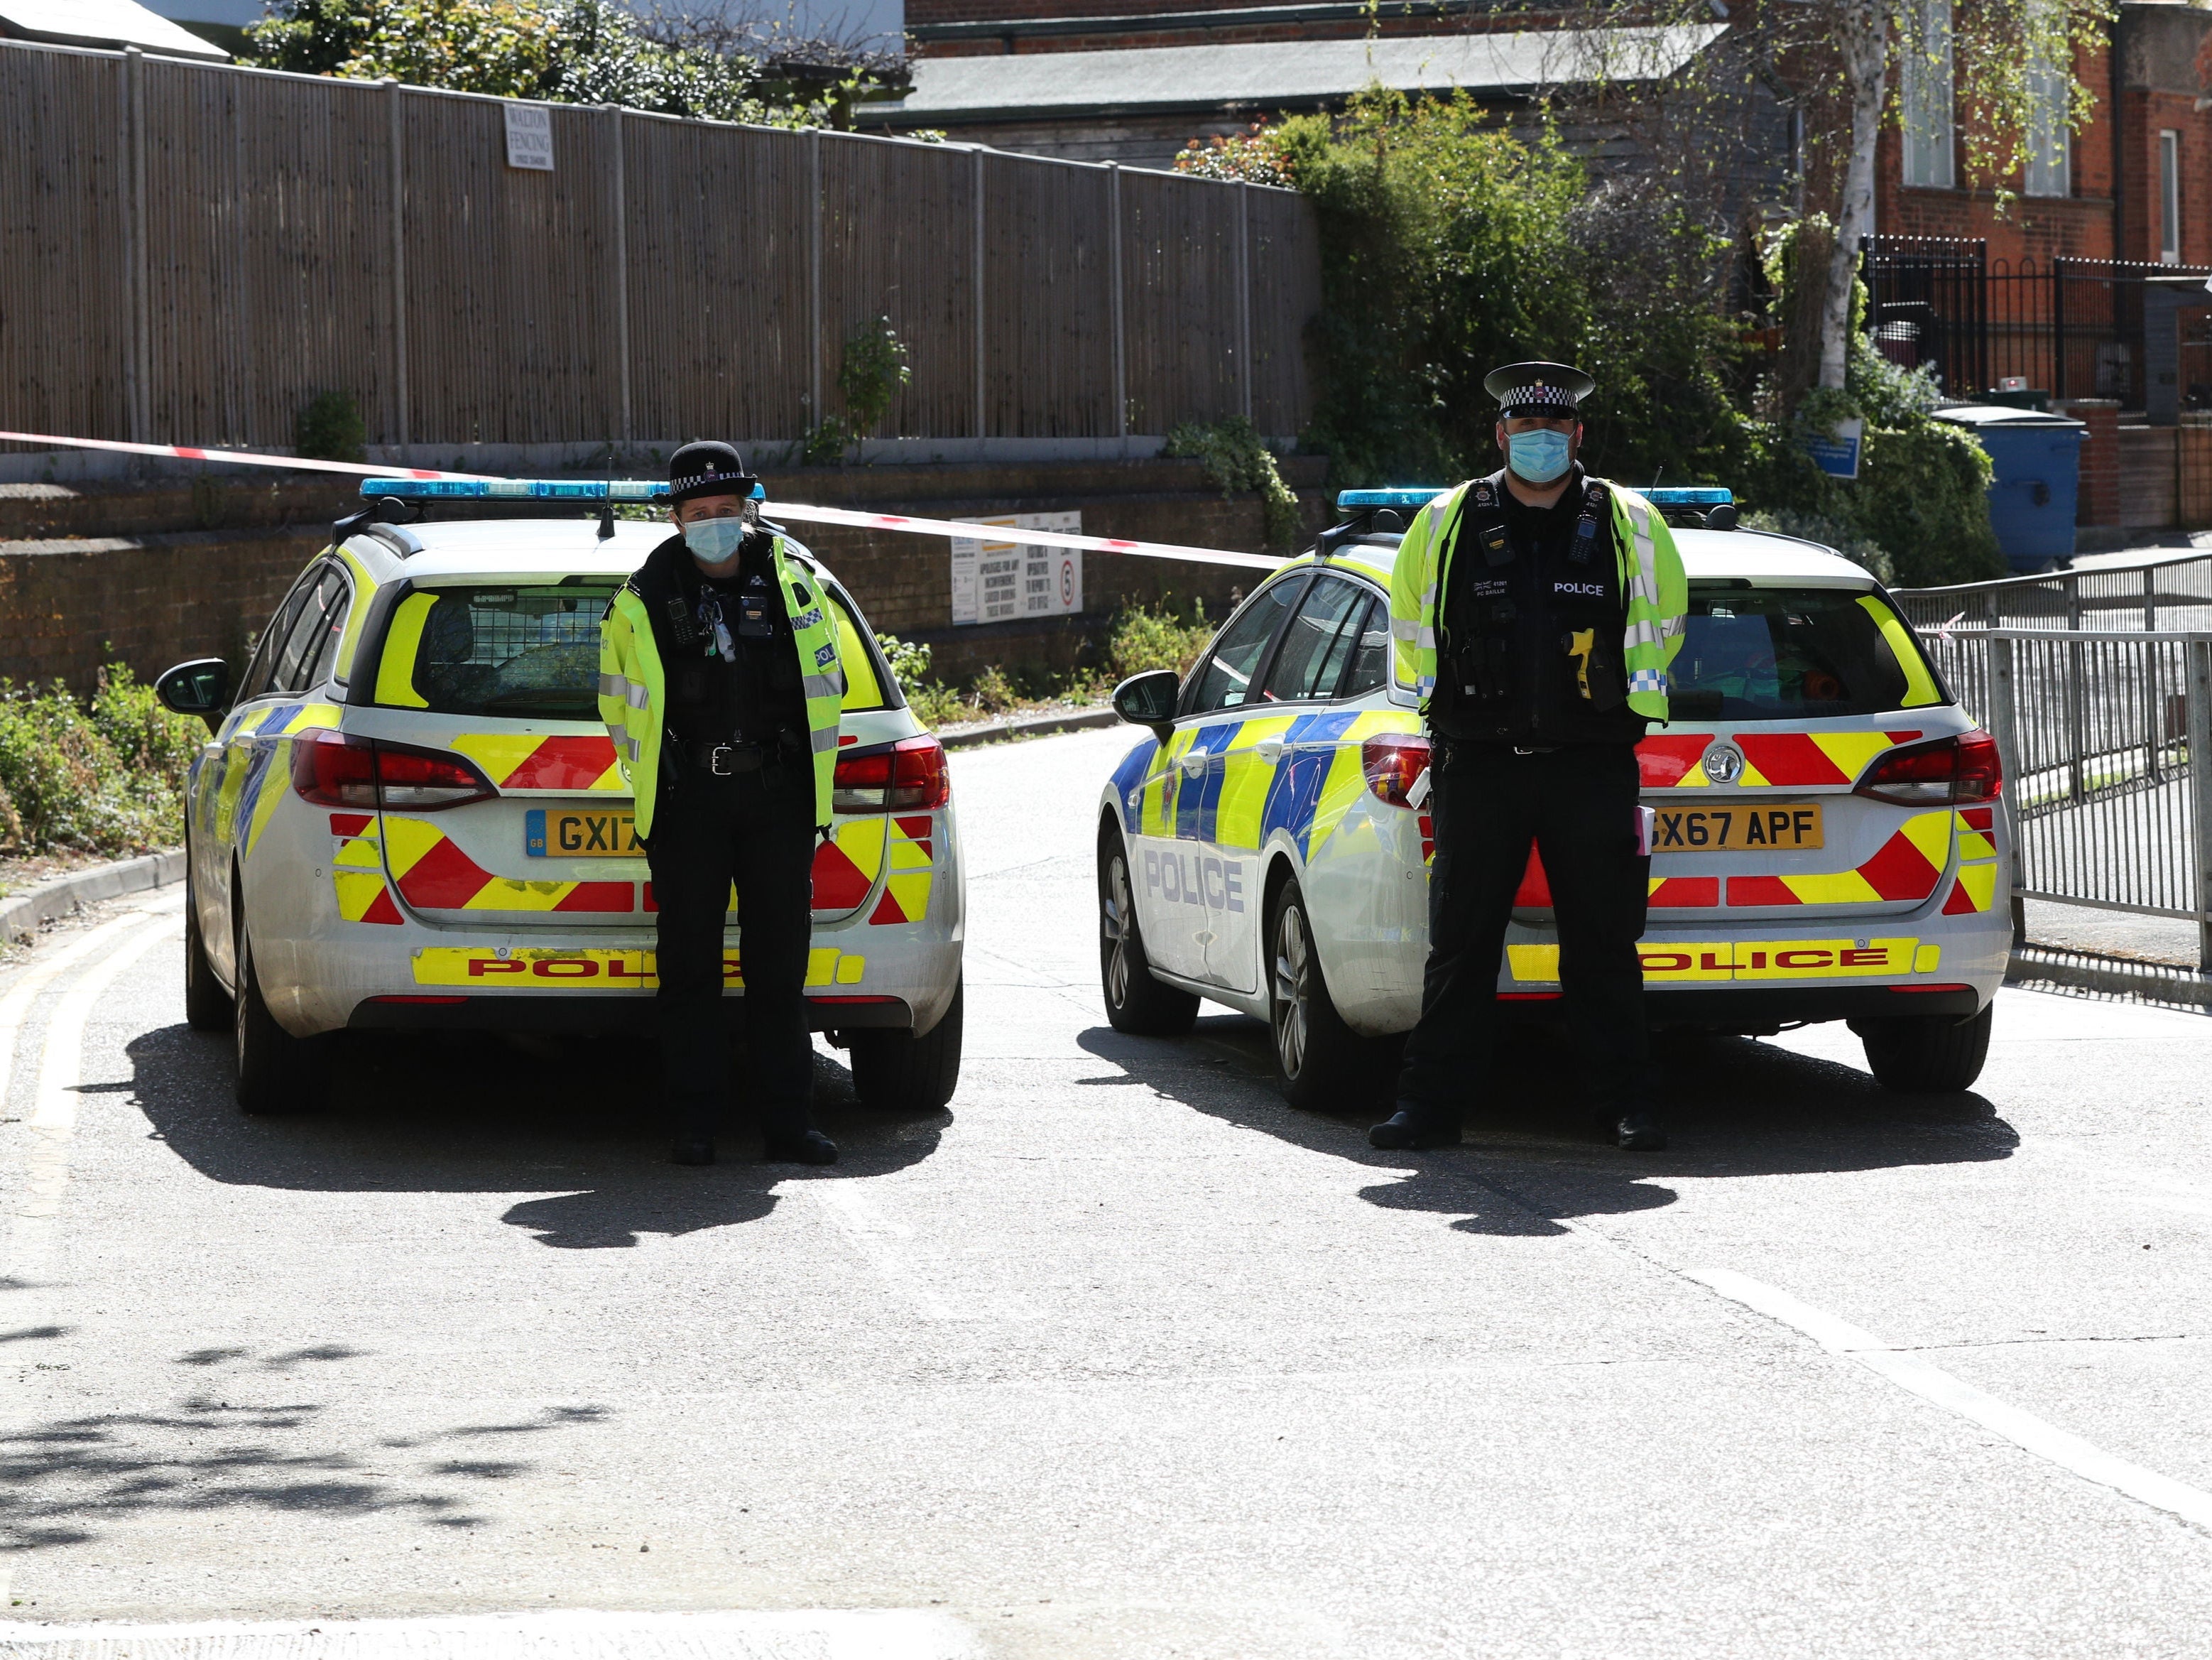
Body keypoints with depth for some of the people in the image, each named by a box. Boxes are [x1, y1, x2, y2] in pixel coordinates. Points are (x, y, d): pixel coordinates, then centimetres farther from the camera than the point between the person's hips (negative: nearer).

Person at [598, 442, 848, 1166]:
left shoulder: (794, 586, 5)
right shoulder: (642, 602, 0)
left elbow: (824, 684, 14)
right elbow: (618, 701, 11)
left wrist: (810, 786, 12)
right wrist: (656, 784, 9)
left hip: (777, 794, 1)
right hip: (686, 799, -1)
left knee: (781, 962, 2)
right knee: (690, 962, 0)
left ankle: (789, 1119, 7)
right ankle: (695, 1123, 4)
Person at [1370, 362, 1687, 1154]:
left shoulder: (1629, 525, 4)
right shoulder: (1446, 523, 4)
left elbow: (1659, 623, 17)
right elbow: (1409, 621, 18)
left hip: (1592, 763, 0)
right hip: (1478, 763, 0)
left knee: (1604, 943, 2)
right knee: (1460, 942, 3)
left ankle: (1630, 1105, 9)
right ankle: (1430, 1103, 8)